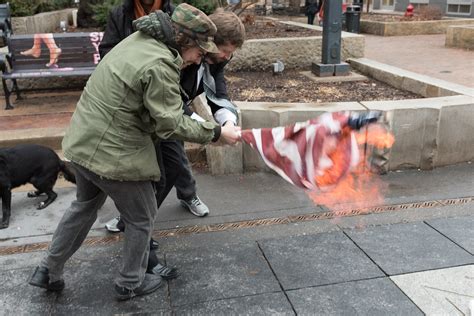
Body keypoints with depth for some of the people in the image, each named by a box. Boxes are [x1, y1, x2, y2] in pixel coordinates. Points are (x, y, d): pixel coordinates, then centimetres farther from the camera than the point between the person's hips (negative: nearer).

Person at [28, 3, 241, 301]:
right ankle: (131, 284, 33)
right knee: (142, 218, 13)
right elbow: (171, 125, -19)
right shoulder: (160, 67, -25)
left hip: (82, 141, 9)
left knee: (85, 206, 29)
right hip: (113, 153, -9)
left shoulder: (139, 39, 5)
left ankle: (49, 271, 41)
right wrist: (217, 133, -10)